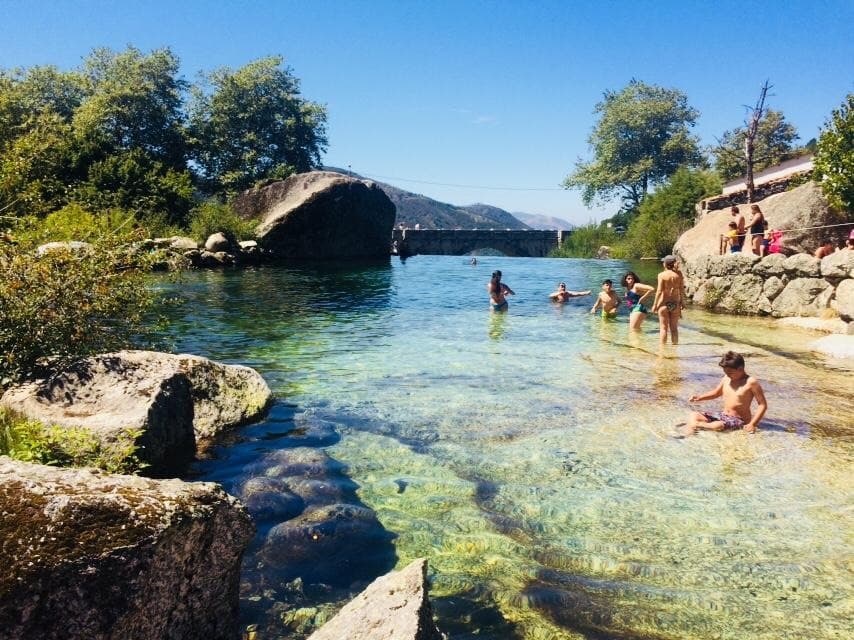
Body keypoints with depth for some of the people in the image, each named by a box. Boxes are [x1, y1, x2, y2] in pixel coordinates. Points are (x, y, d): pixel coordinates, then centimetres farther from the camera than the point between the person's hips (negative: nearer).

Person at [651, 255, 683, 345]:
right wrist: (682, 302, 15)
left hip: (664, 303, -3)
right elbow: (682, 289, 3)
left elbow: (659, 291, -11)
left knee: (663, 328, 3)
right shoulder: (678, 274, 1)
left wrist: (655, 305, -5)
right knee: (674, 328, 12)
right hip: (675, 303, 3)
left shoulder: (662, 275, -9)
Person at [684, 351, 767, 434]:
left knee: (718, 426, -37)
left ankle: (697, 424, -13)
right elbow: (716, 393, 22)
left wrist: (752, 424, -20)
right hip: (723, 415, 7)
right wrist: (699, 397, 4)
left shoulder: (751, 382, -13)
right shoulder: (726, 379, 4)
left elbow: (763, 405, -11)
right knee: (694, 414, -7)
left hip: (739, 420, -7)